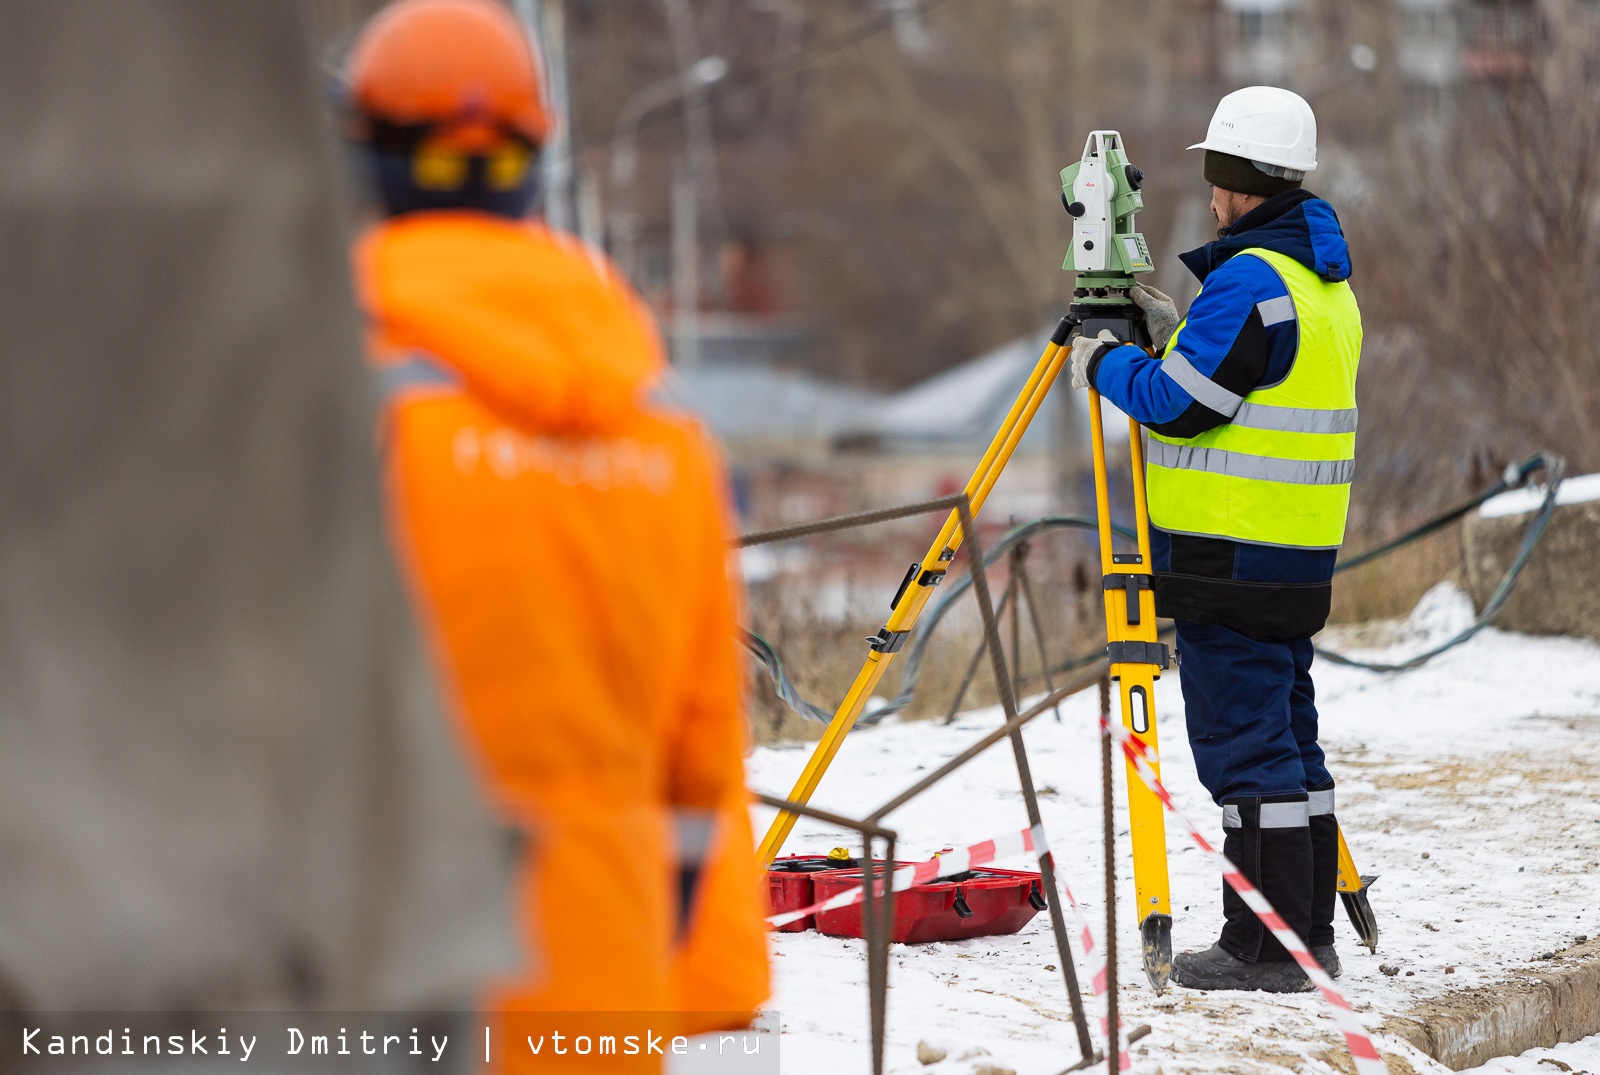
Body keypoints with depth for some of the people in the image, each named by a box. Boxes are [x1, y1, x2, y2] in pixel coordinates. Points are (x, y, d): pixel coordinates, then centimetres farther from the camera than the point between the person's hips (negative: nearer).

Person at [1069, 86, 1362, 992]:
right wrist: (1176, 336, 19)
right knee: (1287, 739, 13)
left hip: (1232, 560, -10)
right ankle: (1307, 932, 17)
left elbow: (1182, 404, -17)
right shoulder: (1328, 283, 15)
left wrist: (1109, 364, 1)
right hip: (1300, 556, 10)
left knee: (1245, 748, -7)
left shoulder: (1250, 280, -16)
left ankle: (1264, 950, -6)